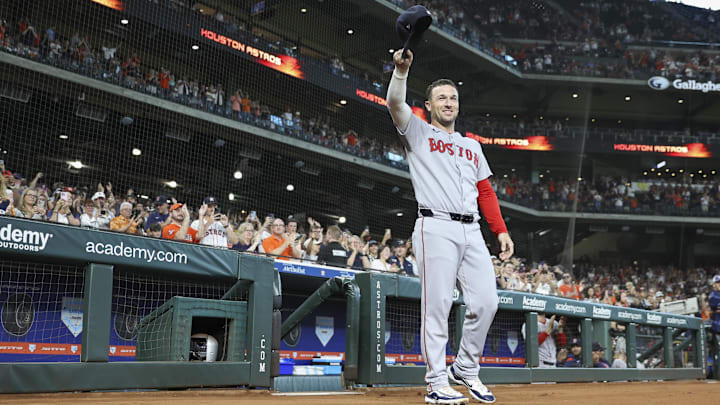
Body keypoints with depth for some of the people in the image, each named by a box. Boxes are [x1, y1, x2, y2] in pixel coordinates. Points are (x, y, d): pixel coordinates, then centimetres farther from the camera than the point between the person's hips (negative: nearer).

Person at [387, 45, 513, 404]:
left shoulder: (472, 146, 26)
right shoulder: (418, 133, 11)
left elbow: (485, 192, 21)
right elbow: (395, 103, -8)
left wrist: (501, 230, 11)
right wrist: (402, 70, -25)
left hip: (472, 232, 5)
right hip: (436, 229, -5)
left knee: (486, 302, -2)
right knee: (437, 305, -7)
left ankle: (465, 370, 16)